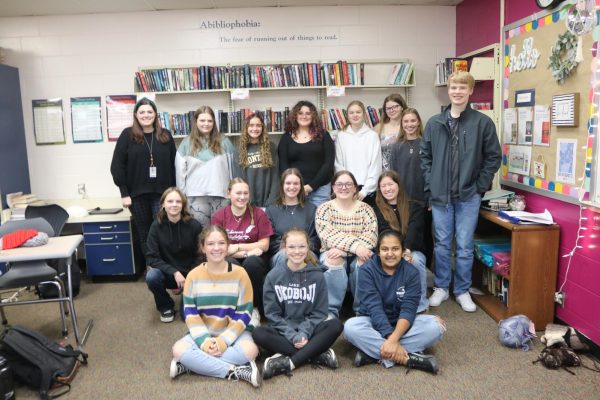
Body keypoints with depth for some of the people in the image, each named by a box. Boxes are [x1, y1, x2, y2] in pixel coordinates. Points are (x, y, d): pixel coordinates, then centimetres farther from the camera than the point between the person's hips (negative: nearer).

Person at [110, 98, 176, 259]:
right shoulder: (128, 135, 1)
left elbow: (173, 165, 6)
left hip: (162, 193, 1)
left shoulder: (166, 136, 6)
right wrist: (124, 193, -7)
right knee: (144, 234, 9)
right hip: (137, 194, 0)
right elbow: (117, 166, -2)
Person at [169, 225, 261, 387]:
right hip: (202, 334, 1)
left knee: (250, 350, -31)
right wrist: (204, 341, -20)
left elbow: (244, 313, -9)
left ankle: (191, 364, -21)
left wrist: (225, 340, -18)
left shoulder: (240, 273, -9)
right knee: (179, 350, -27)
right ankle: (235, 371, -25)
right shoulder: (193, 275, -5)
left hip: (232, 333, -1)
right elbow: (190, 313, -7)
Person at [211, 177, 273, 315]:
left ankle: (254, 308, -11)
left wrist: (237, 247, -10)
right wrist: (247, 252, -15)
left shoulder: (258, 214, -2)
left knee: (251, 263, -34)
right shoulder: (218, 216, -2)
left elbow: (264, 245, -2)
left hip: (254, 259, 0)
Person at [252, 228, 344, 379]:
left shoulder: (317, 275, -3)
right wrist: (292, 335, -17)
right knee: (258, 334, -30)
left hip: (309, 329, 0)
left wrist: (304, 333, -18)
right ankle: (317, 355, -27)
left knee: (336, 325, -27)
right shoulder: (274, 276, -4)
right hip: (284, 330, 0)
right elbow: (272, 313, -4)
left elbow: (319, 312, -2)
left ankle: (288, 363, -30)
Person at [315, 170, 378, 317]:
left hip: (359, 255, 1)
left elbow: (371, 234, -11)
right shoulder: (324, 209, 0)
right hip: (334, 253, -1)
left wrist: (343, 249, -24)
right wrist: (355, 246, -30)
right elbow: (328, 236, -16)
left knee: (365, 260, -31)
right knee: (332, 262, -33)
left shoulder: (365, 208, 4)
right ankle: (330, 311, -19)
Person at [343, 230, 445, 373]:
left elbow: (408, 309, -19)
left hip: (401, 324, 2)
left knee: (436, 325, -24)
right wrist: (390, 338, -34)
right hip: (374, 323, -1)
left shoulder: (411, 273, -8)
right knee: (350, 327, -33)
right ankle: (408, 358, -31)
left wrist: (394, 339, -35)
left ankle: (372, 351, -28)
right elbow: (374, 307, -22)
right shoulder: (367, 271, -13)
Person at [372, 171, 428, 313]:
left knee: (416, 260, -33)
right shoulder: (377, 210, 6)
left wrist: (407, 249, -34)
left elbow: (414, 230, -14)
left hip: (413, 251, 0)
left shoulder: (415, 207, 4)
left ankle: (421, 303, -15)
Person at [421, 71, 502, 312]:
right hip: (440, 195, 2)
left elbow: (493, 157, 1)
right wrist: (431, 185, 1)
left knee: (465, 246, 7)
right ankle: (441, 287, 26)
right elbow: (425, 156, 8)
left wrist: (480, 187, -4)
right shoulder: (434, 123, 4)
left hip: (469, 196, -1)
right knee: (442, 244, 11)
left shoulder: (483, 123, -3)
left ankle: (462, 290, 23)